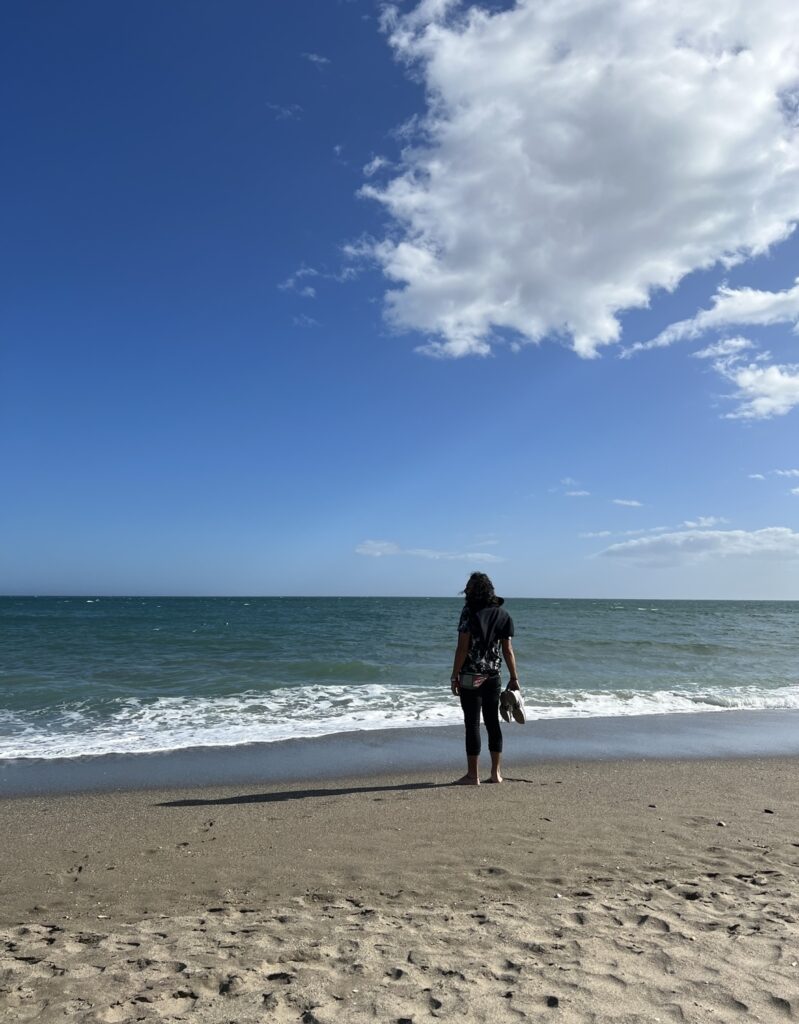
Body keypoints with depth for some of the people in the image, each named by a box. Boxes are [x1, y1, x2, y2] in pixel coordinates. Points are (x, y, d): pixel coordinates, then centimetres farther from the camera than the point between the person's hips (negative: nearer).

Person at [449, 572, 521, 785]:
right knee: (493, 722, 13)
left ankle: (473, 775, 5)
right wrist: (514, 678, 11)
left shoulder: (469, 612, -11)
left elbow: (463, 647, -14)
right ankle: (496, 772, 18)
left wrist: (454, 676, -9)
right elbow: (508, 649, 6)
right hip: (493, 676, 5)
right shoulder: (502, 614, 6)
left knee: (472, 723, 1)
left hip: (471, 677, -5)